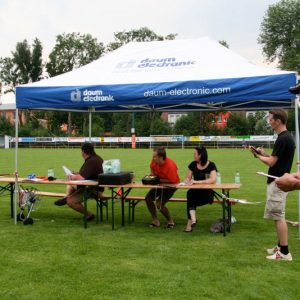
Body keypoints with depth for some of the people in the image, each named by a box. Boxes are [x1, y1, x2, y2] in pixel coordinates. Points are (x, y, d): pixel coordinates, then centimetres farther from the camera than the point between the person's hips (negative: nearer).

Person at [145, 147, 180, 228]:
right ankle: (155, 220, 13)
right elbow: (152, 168, 10)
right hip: (160, 183, 7)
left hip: (171, 185, -7)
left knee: (159, 204, -20)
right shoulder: (154, 161, -15)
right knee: (148, 198, -3)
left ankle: (170, 221, 6)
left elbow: (172, 181, -30)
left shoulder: (170, 166, -35)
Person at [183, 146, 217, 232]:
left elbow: (213, 180, -18)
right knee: (190, 193, -32)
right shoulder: (193, 164, 11)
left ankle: (190, 222, -29)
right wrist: (187, 181, -10)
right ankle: (193, 219, -43)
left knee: (190, 193, -33)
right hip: (195, 191, 4)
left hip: (207, 193, -4)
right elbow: (188, 178, 16)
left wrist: (198, 181, -24)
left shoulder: (211, 165, -3)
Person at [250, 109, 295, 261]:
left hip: (278, 182, -10)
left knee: (278, 216, -6)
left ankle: (284, 252, -2)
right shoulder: (286, 137, 13)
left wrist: (258, 155, -3)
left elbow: (271, 162, -18)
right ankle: (281, 246, 23)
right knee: (278, 216, 16)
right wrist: (264, 154, 9)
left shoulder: (282, 139, -19)